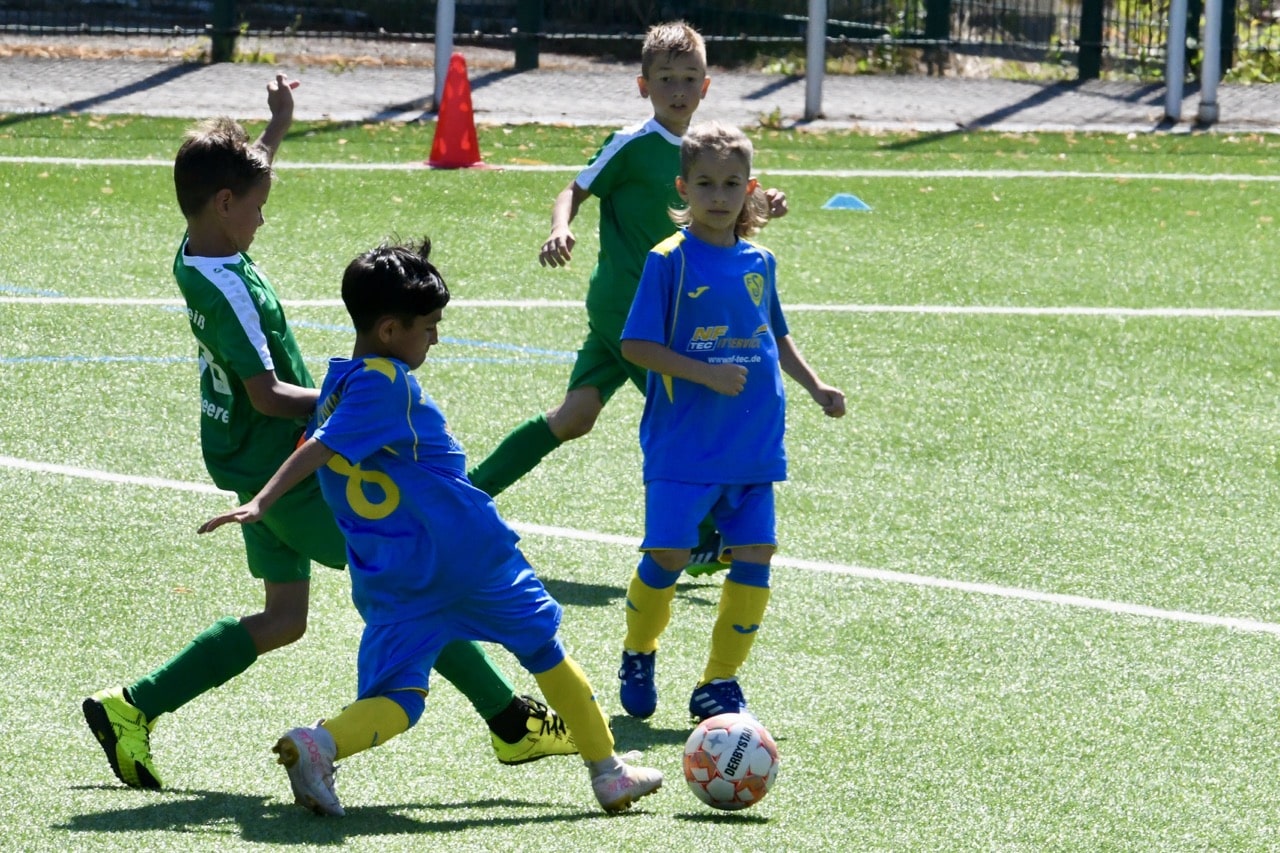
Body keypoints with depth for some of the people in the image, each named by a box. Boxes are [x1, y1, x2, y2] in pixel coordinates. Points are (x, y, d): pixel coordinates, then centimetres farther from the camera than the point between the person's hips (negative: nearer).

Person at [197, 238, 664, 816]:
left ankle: (316, 745, -30)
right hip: (471, 552, -6)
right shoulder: (386, 383, -13)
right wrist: (262, 503, -25)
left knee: (395, 701, 0)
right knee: (545, 653, 14)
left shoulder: (336, 387, 11)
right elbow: (321, 449, -20)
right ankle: (608, 773, 22)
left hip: (388, 580, 6)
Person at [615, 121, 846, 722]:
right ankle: (638, 656, 18)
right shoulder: (671, 260, -7)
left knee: (754, 556, -1)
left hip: (753, 442, 5)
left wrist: (814, 386, 14)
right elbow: (637, 346, -10)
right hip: (683, 442, -5)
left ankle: (719, 684, 11)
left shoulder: (758, 263, 10)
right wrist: (706, 374, -18)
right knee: (667, 554, -10)